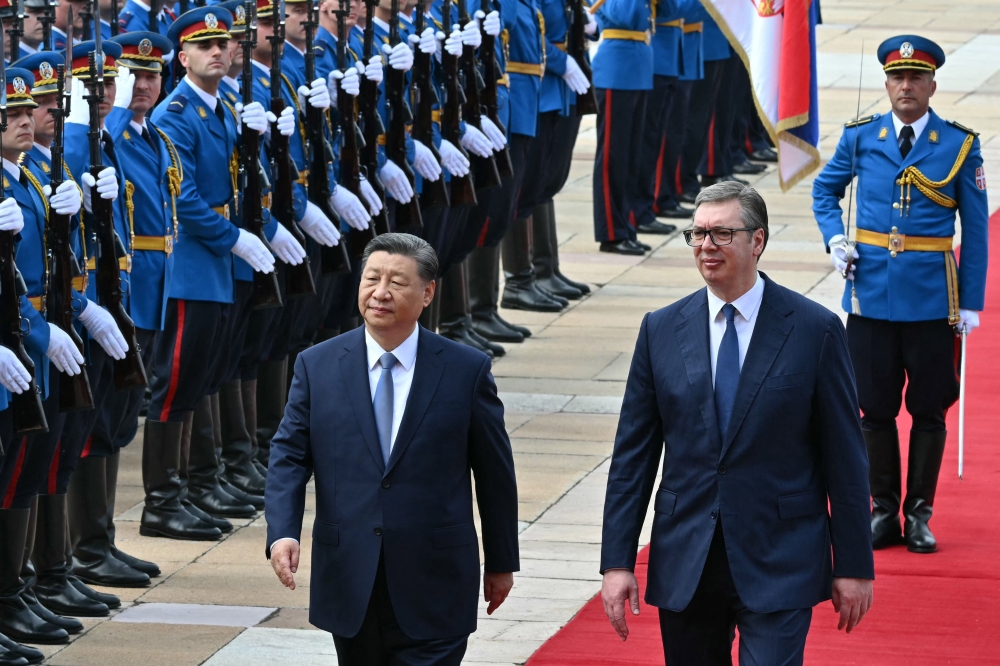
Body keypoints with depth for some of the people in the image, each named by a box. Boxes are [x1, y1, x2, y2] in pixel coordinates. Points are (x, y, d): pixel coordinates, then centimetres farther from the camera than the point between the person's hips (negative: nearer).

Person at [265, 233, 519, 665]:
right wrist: (282, 532, -14)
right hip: (349, 579, 2)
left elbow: (495, 472, 5)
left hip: (434, 585, -2)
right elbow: (289, 456, 2)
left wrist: (502, 563, 9)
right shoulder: (317, 366, 4)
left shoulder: (467, 370, -1)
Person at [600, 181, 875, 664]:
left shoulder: (815, 330, -3)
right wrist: (617, 562, 0)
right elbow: (633, 456, 6)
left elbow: (844, 457, -1)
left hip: (779, 567, -3)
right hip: (684, 565, 3)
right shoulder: (662, 330, 5)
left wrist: (854, 565, -1)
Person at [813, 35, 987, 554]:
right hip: (871, 292, 2)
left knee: (929, 408, 5)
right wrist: (834, 240, 1)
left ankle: (919, 514, 15)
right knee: (875, 408, 7)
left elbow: (975, 230, 0)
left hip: (931, 296, -2)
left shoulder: (960, 146, -3)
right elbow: (825, 188, 19)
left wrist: (971, 303, -3)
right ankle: (884, 511, 17)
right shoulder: (860, 138, 2)